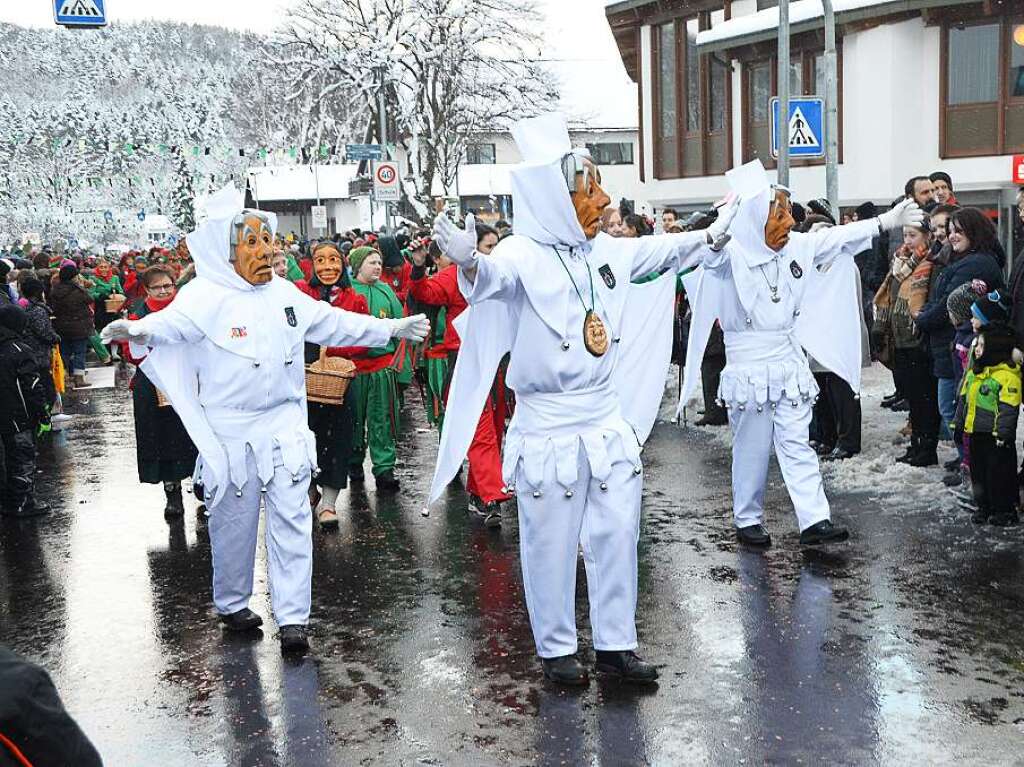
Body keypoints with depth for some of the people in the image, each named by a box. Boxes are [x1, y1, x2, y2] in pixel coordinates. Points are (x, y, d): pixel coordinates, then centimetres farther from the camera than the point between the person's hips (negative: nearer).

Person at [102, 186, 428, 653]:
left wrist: (392, 329, 23)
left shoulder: (284, 293, 7)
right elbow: (172, 321, -29)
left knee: (292, 520, 1)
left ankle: (292, 618, 8)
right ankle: (231, 605, 32)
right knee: (234, 523, 10)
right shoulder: (205, 297, -11)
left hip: (284, 424, 4)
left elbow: (335, 323, 18)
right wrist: (138, 330, -52)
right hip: (231, 430, -4)